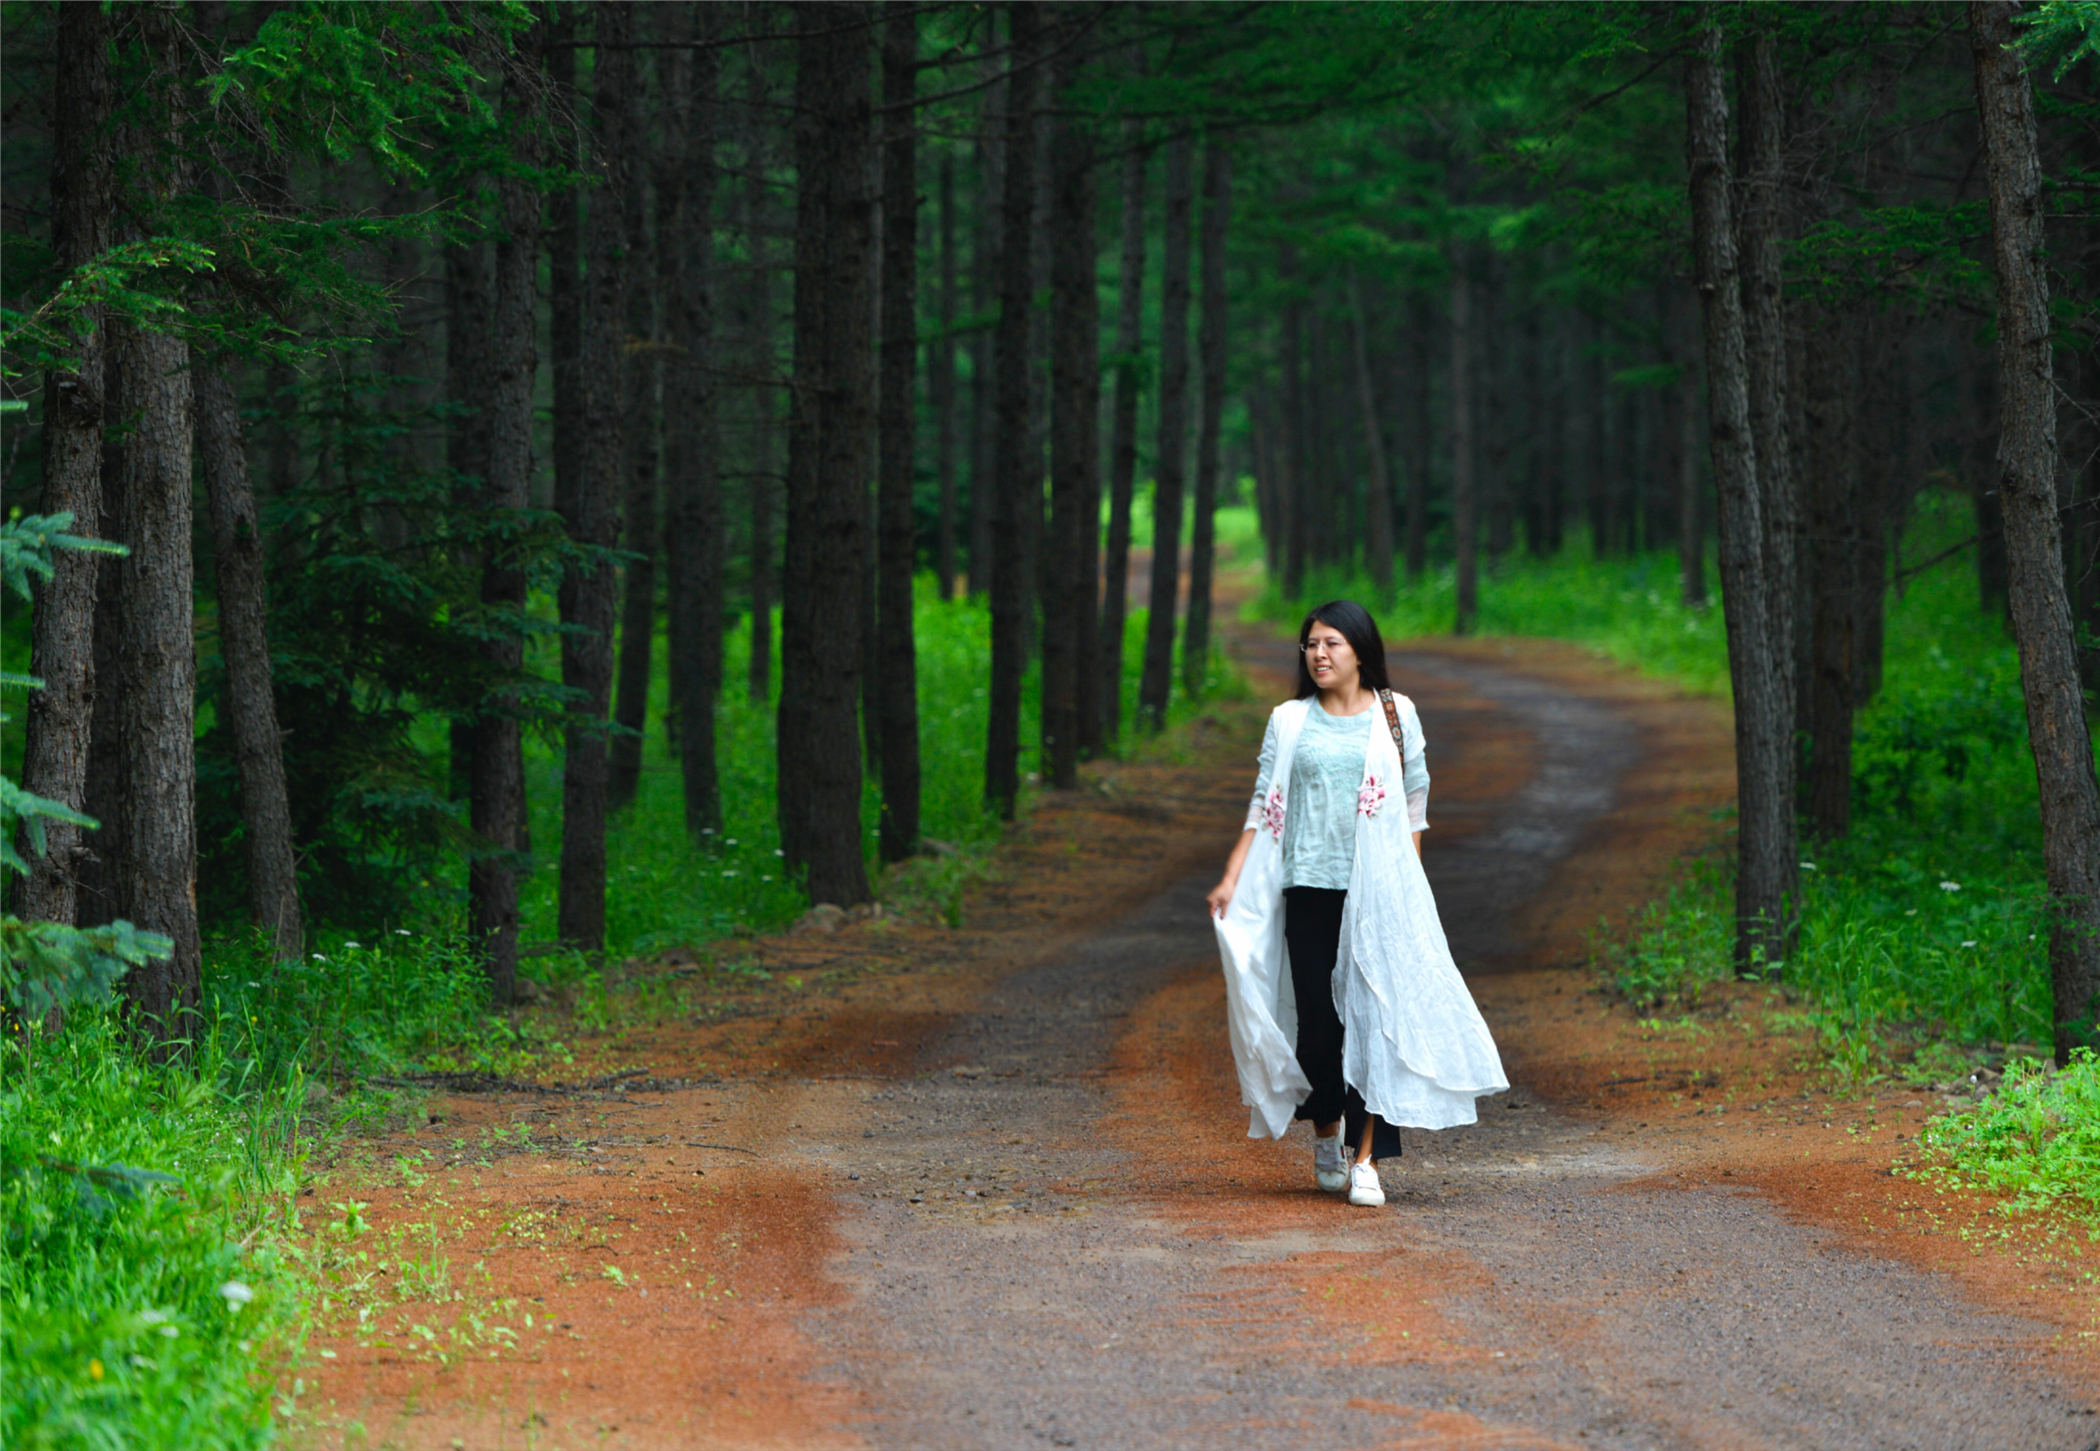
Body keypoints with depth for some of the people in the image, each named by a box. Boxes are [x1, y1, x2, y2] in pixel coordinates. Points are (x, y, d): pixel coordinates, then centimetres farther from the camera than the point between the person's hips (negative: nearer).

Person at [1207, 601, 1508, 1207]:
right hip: (1308, 886, 1)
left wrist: (1408, 882, 6)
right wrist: (1231, 879, -2)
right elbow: (1264, 806, 7)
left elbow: (1415, 802, 11)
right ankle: (1326, 1133, 24)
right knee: (1316, 1016, -1)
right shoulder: (1289, 721, 9)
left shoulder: (1397, 715, 7)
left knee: (1373, 1016, -9)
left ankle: (1365, 1157, -9)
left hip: (1377, 890, -1)